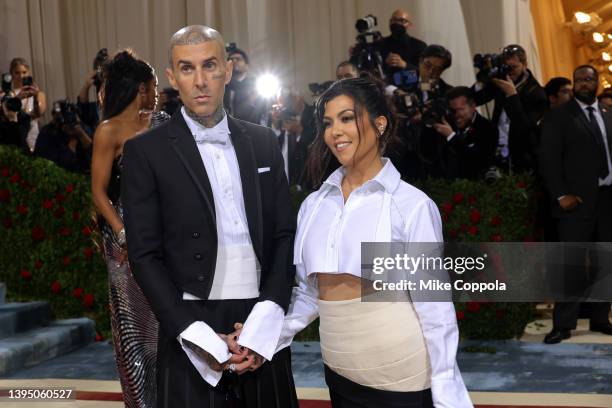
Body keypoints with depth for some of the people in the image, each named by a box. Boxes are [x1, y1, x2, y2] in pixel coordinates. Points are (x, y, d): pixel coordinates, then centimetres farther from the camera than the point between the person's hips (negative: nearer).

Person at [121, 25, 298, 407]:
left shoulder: (264, 142, 9)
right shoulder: (146, 151, -2)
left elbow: (285, 234, 6)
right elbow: (145, 255, -5)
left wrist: (264, 323, -7)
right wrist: (200, 337, -13)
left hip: (263, 328, 3)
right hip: (193, 330, -3)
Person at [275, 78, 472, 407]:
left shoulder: (412, 205, -10)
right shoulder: (313, 205, 5)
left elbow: (434, 305, -10)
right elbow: (308, 291, 10)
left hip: (402, 377, -5)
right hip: (339, 373, 5)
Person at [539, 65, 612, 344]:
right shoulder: (559, 116, 1)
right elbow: (549, 159, -5)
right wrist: (561, 195, -13)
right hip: (577, 199, -5)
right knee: (572, 262, -7)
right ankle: (563, 323, -3)